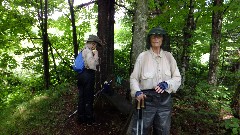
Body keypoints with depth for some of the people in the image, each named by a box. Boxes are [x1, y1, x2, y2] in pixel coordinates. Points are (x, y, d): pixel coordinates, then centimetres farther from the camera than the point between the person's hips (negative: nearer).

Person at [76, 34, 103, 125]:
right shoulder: (89, 51, -16)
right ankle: (89, 119, 17)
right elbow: (92, 66, -23)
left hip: (81, 74, 9)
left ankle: (81, 118, 26)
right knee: (88, 98, 4)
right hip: (88, 75, -9)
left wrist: (93, 55, 10)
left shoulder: (83, 50, 12)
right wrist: (96, 55, -14)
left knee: (81, 97, 15)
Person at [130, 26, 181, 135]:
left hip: (164, 100, 3)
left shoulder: (169, 56, 5)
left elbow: (177, 78, 6)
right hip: (146, 99, -3)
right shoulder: (142, 56, -3)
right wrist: (137, 92, -17)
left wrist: (166, 84, -14)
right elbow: (134, 78, 0)